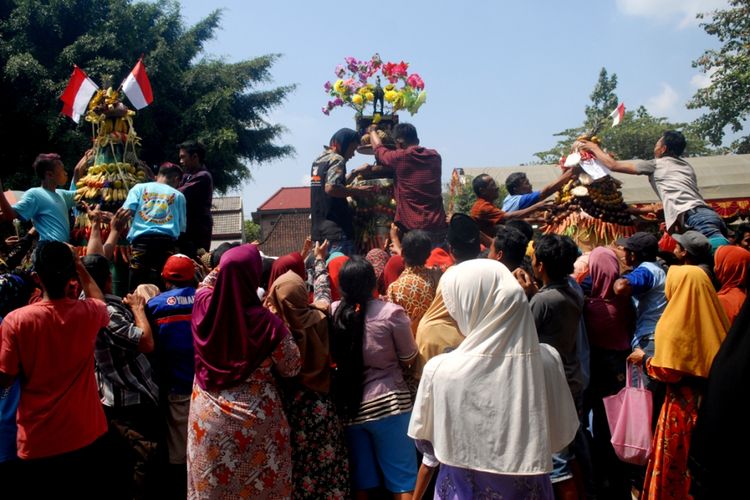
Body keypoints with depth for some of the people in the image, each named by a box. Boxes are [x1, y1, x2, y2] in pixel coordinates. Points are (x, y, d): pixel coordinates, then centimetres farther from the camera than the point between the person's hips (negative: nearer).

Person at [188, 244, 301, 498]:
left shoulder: (204, 308, -11)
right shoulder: (266, 322, -21)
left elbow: (204, 286, 15)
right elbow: (292, 368, -6)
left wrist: (228, 265, 16)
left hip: (208, 417, 4)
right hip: (255, 422, -3)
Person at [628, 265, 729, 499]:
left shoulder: (674, 324, -17)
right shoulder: (714, 318, 1)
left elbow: (669, 372, -18)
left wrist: (644, 359, -1)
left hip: (683, 407, -6)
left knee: (674, 466, 8)